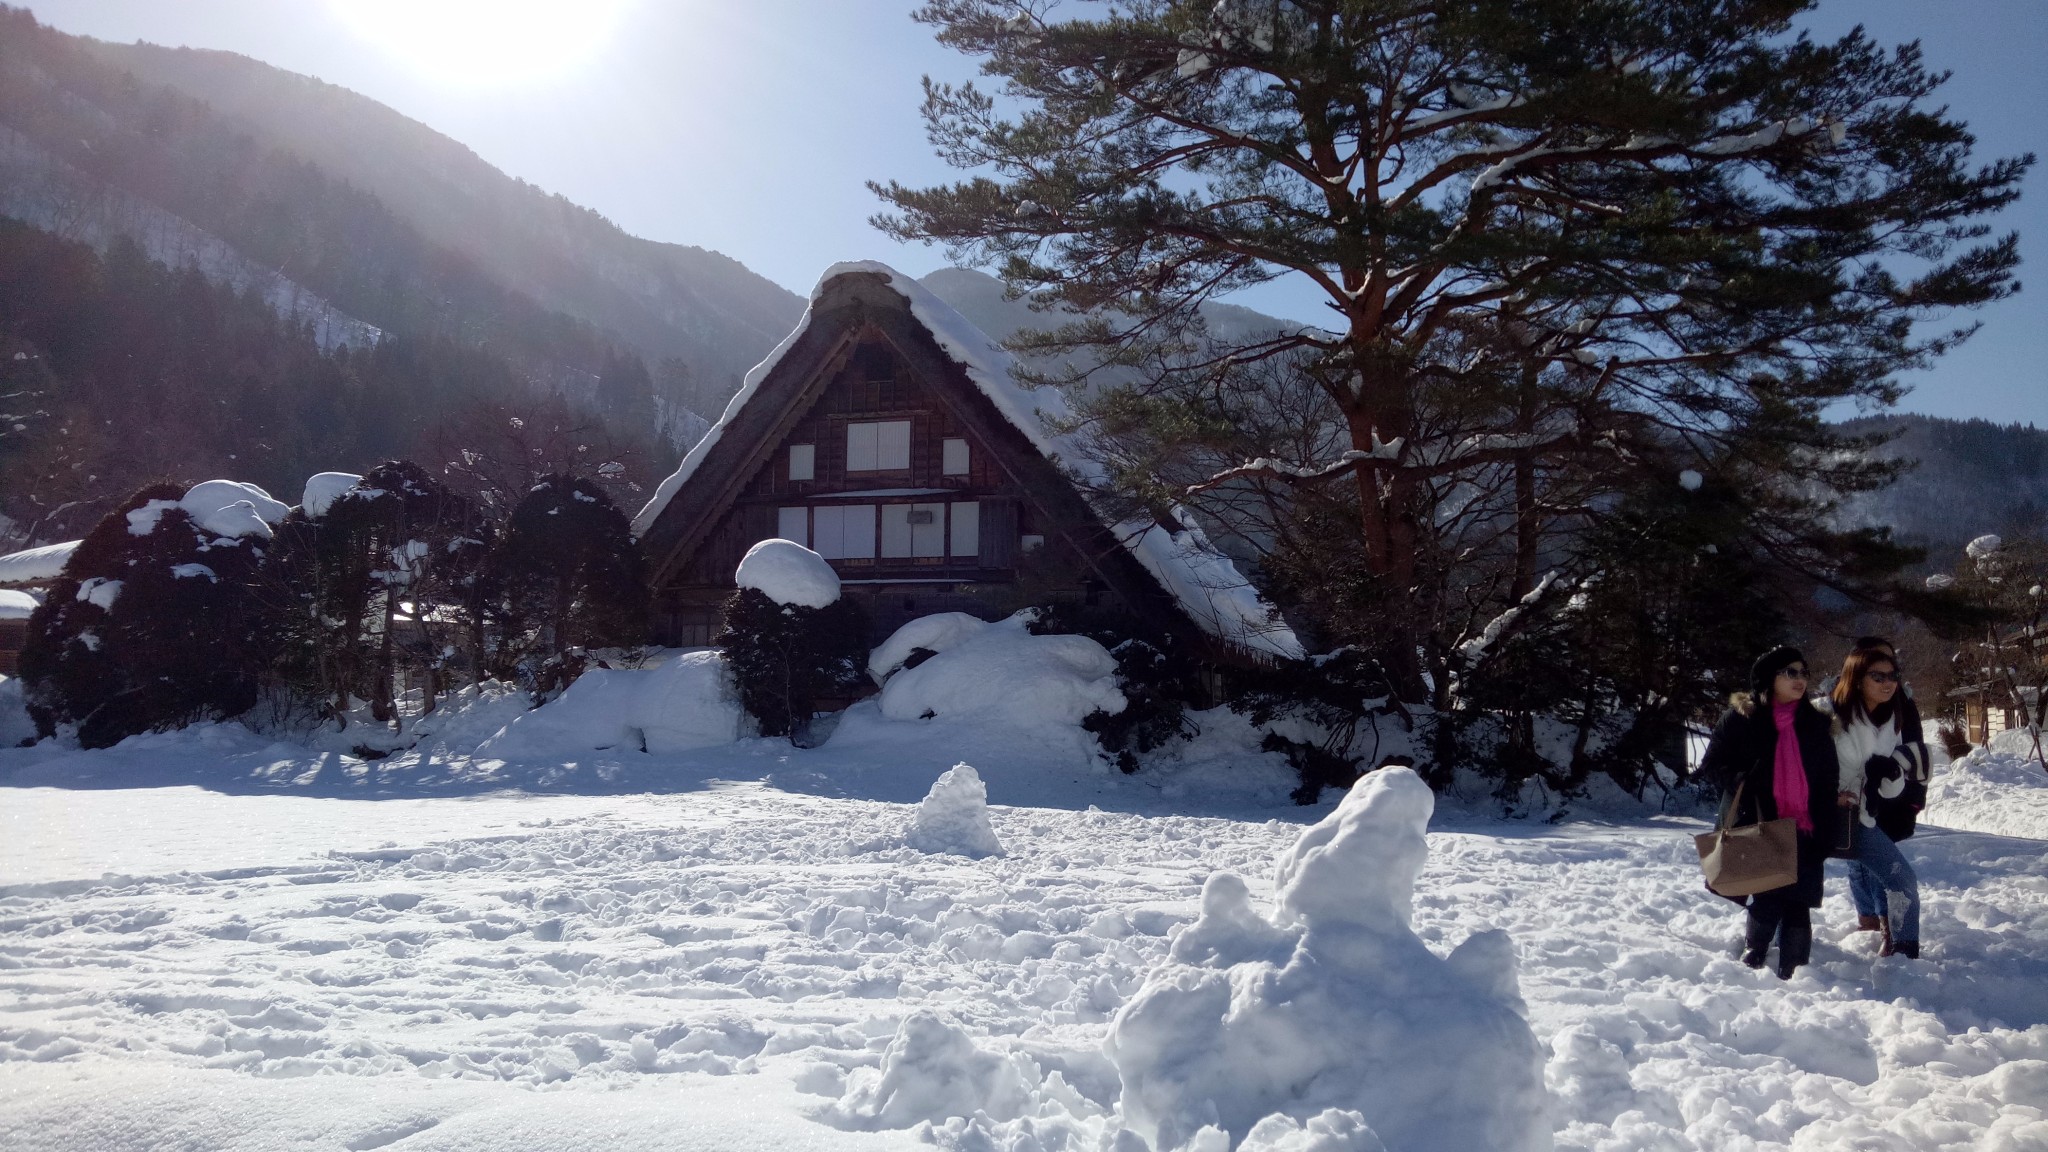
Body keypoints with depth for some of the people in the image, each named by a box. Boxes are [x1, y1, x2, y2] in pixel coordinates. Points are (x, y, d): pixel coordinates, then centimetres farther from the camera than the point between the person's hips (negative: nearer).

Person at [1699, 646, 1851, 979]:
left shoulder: (1815, 723, 12)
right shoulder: (1741, 718, -1)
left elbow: (1829, 778, 18)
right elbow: (1712, 764, 2)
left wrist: (1829, 828, 9)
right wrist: (1742, 783, -16)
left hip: (1804, 829, 4)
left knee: (1798, 904, 2)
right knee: (1768, 900, -8)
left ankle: (1792, 974, 12)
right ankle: (1753, 958, 14)